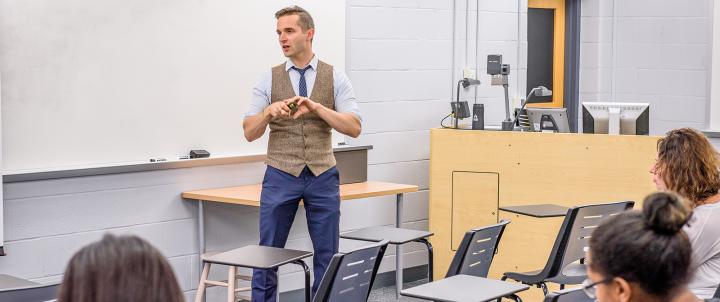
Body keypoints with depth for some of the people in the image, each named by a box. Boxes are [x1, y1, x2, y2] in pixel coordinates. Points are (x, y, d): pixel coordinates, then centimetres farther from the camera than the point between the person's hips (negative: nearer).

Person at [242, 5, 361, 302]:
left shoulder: (336, 78, 0)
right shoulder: (269, 79, 2)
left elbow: (354, 127, -9)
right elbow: (249, 132, -2)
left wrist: (317, 107, -23)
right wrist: (269, 111, -23)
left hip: (322, 177, 0)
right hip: (280, 177, 0)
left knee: (328, 255, 7)